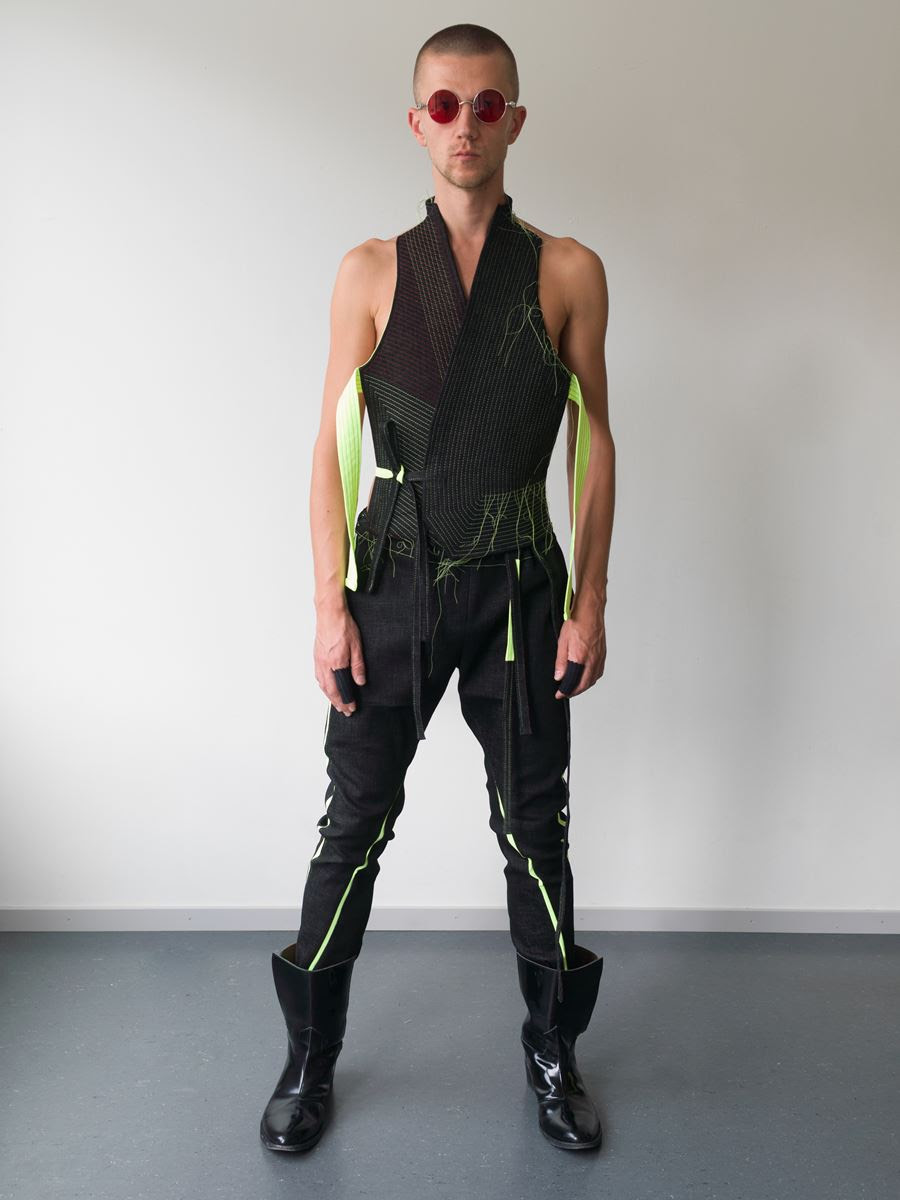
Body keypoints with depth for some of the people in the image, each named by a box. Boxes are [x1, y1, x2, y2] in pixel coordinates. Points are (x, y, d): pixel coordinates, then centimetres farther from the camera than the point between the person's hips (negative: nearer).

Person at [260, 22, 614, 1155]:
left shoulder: (568, 272, 4)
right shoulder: (371, 272, 4)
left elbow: (594, 441, 5)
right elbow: (332, 448, 2)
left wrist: (589, 603, -1)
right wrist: (329, 611, -4)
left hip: (519, 591, 1)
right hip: (394, 585, 0)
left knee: (535, 828, 10)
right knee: (353, 826, 6)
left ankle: (552, 1053, 31)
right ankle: (311, 1060, 27)